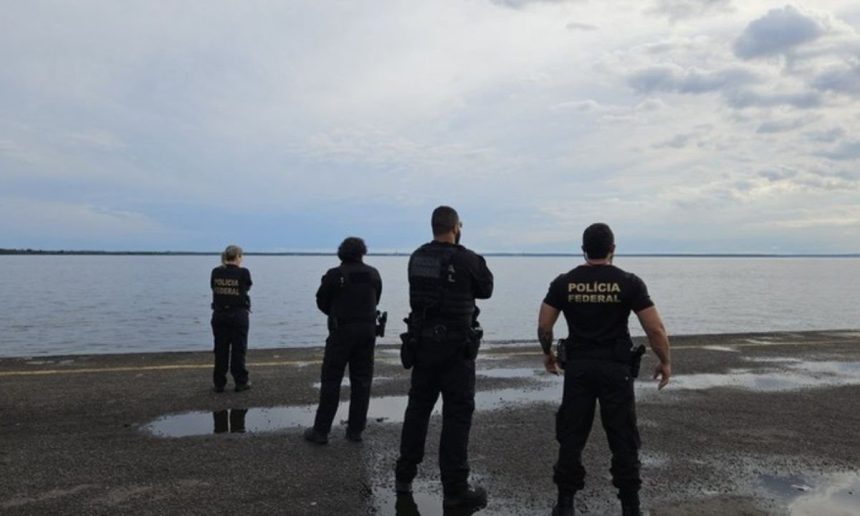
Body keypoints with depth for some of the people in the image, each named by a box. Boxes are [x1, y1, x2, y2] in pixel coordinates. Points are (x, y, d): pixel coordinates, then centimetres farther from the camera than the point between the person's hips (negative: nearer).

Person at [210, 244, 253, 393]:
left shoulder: (216, 272, -1)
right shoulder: (243, 272, -11)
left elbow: (213, 287, 9)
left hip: (219, 315, 3)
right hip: (238, 315, -3)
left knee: (220, 350, 11)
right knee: (238, 349, 7)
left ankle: (219, 383, 15)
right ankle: (240, 382, 12)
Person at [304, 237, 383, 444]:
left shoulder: (334, 275, -8)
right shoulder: (373, 274, 3)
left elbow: (322, 303, 2)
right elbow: (375, 301, 11)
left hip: (341, 331, -3)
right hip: (367, 331, 4)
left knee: (331, 380, 4)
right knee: (362, 381, 10)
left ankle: (321, 431, 6)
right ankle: (356, 430, 14)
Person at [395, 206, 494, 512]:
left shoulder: (417, 258, 4)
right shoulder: (466, 259, -14)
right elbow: (485, 289, 2)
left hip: (421, 342, 6)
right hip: (455, 346, -6)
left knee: (418, 408, 17)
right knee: (457, 415, 1)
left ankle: (404, 476, 27)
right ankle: (454, 490, 4)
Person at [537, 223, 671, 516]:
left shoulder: (563, 282, -1)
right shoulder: (629, 283, -7)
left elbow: (544, 326, 0)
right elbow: (655, 330, -8)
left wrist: (548, 354, 19)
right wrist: (665, 362, 8)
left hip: (578, 367, 2)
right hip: (616, 368, -1)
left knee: (571, 437, 11)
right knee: (623, 440, 11)